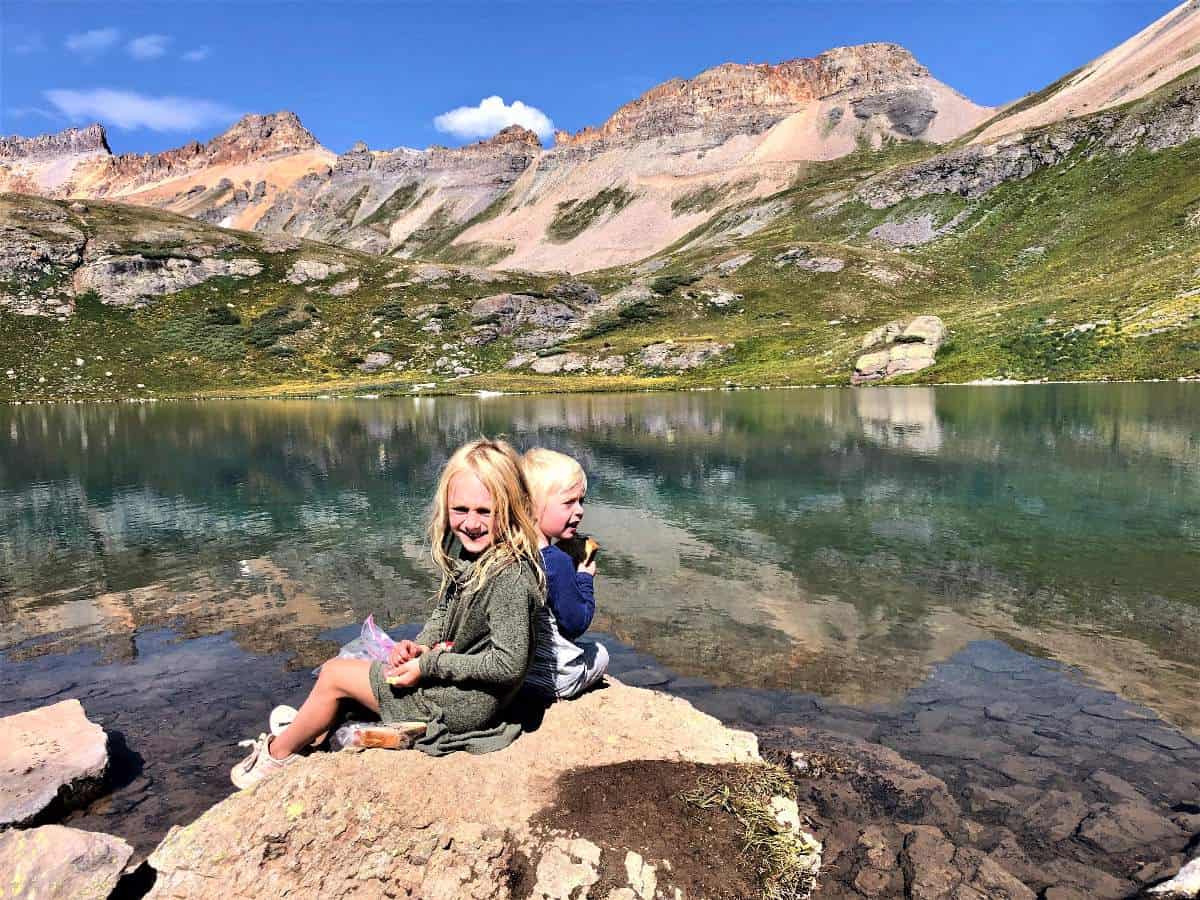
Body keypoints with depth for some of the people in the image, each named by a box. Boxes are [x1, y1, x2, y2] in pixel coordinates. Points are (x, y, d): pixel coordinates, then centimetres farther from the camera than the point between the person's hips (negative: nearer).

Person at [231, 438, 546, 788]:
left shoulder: (510, 579, -30)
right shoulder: (469, 550, -2)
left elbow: (509, 664, -29)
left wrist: (430, 665, -22)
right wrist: (420, 645, -7)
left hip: (462, 705, -8)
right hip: (449, 675, 8)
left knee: (334, 674, 6)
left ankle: (277, 755, 30)